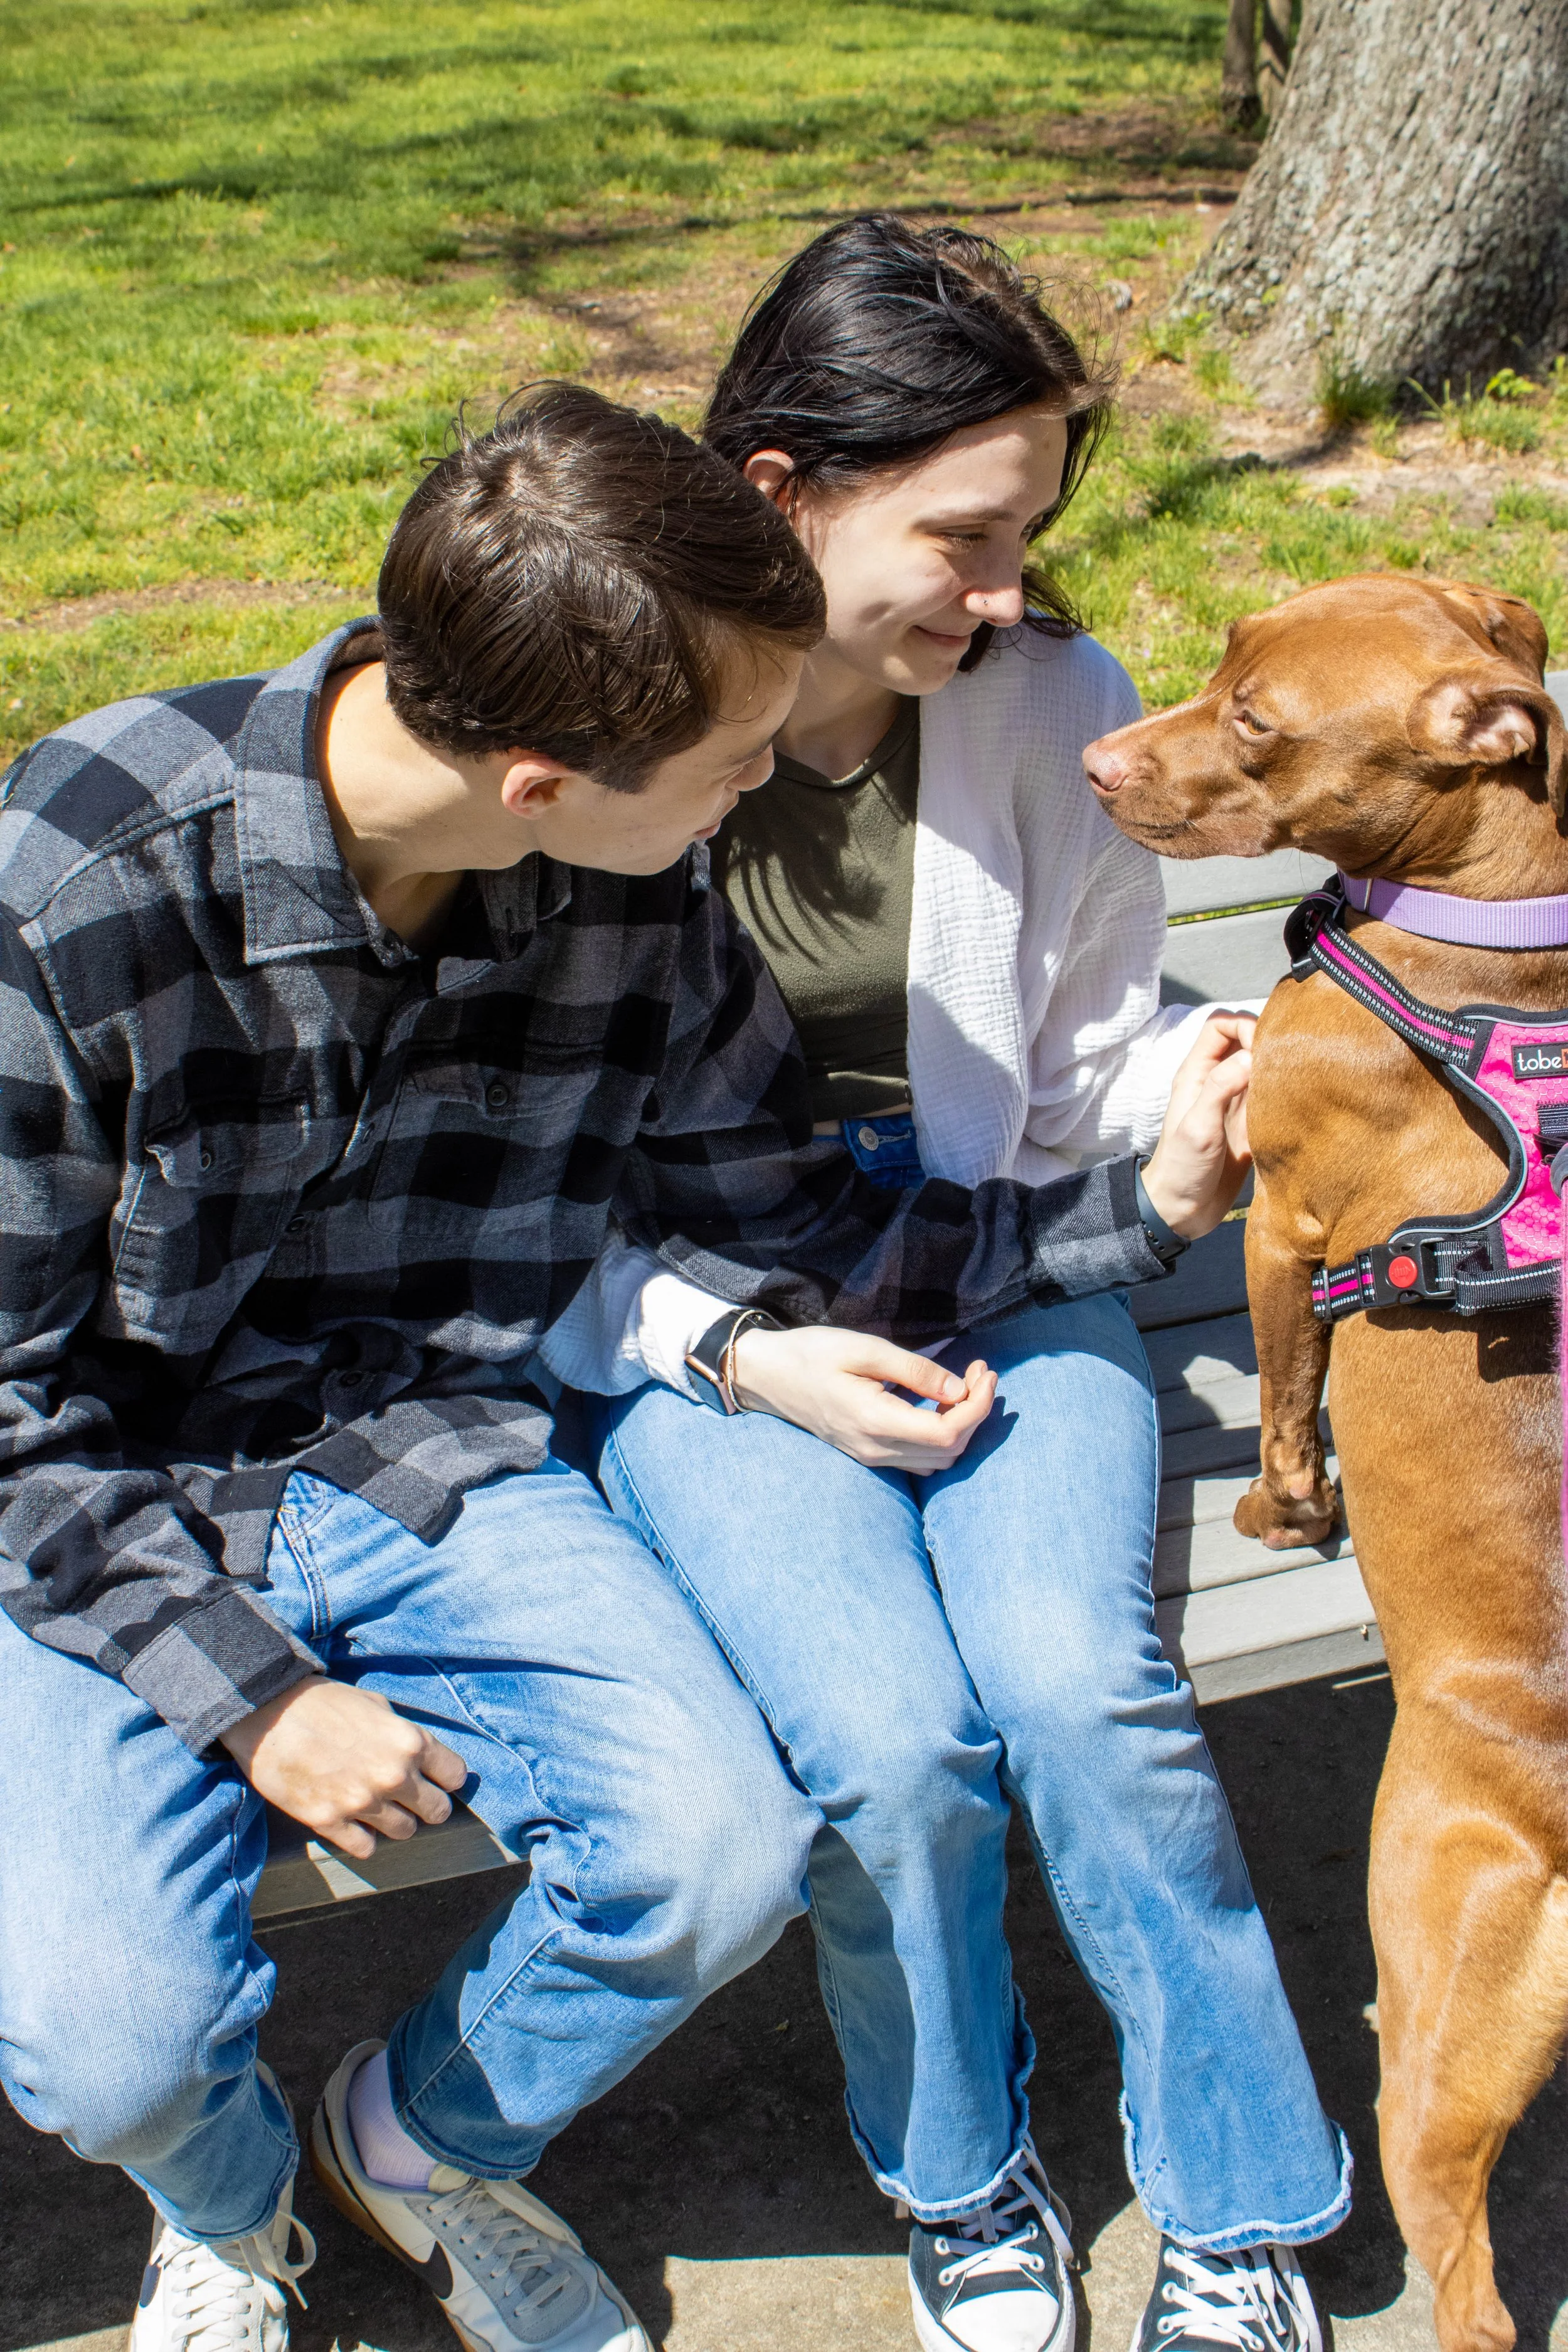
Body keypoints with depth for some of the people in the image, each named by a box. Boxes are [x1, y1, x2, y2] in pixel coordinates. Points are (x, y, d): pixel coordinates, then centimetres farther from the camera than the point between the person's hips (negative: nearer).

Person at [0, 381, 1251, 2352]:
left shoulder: (639, 904, -9)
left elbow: (786, 1231, 3)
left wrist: (1142, 1202, -3)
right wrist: (248, 1689, -19)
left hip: (435, 1474, 4)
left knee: (723, 1852, -19)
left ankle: (418, 2137, 16)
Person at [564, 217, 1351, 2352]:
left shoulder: (1053, 697, -5)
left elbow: (1095, 1056, 9)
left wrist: (1240, 1069, -14)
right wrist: (742, 1354, -16)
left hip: (1001, 1268, 2)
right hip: (689, 1309, -1)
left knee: (1083, 1683, -24)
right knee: (893, 1739, -24)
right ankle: (961, 2177, 10)